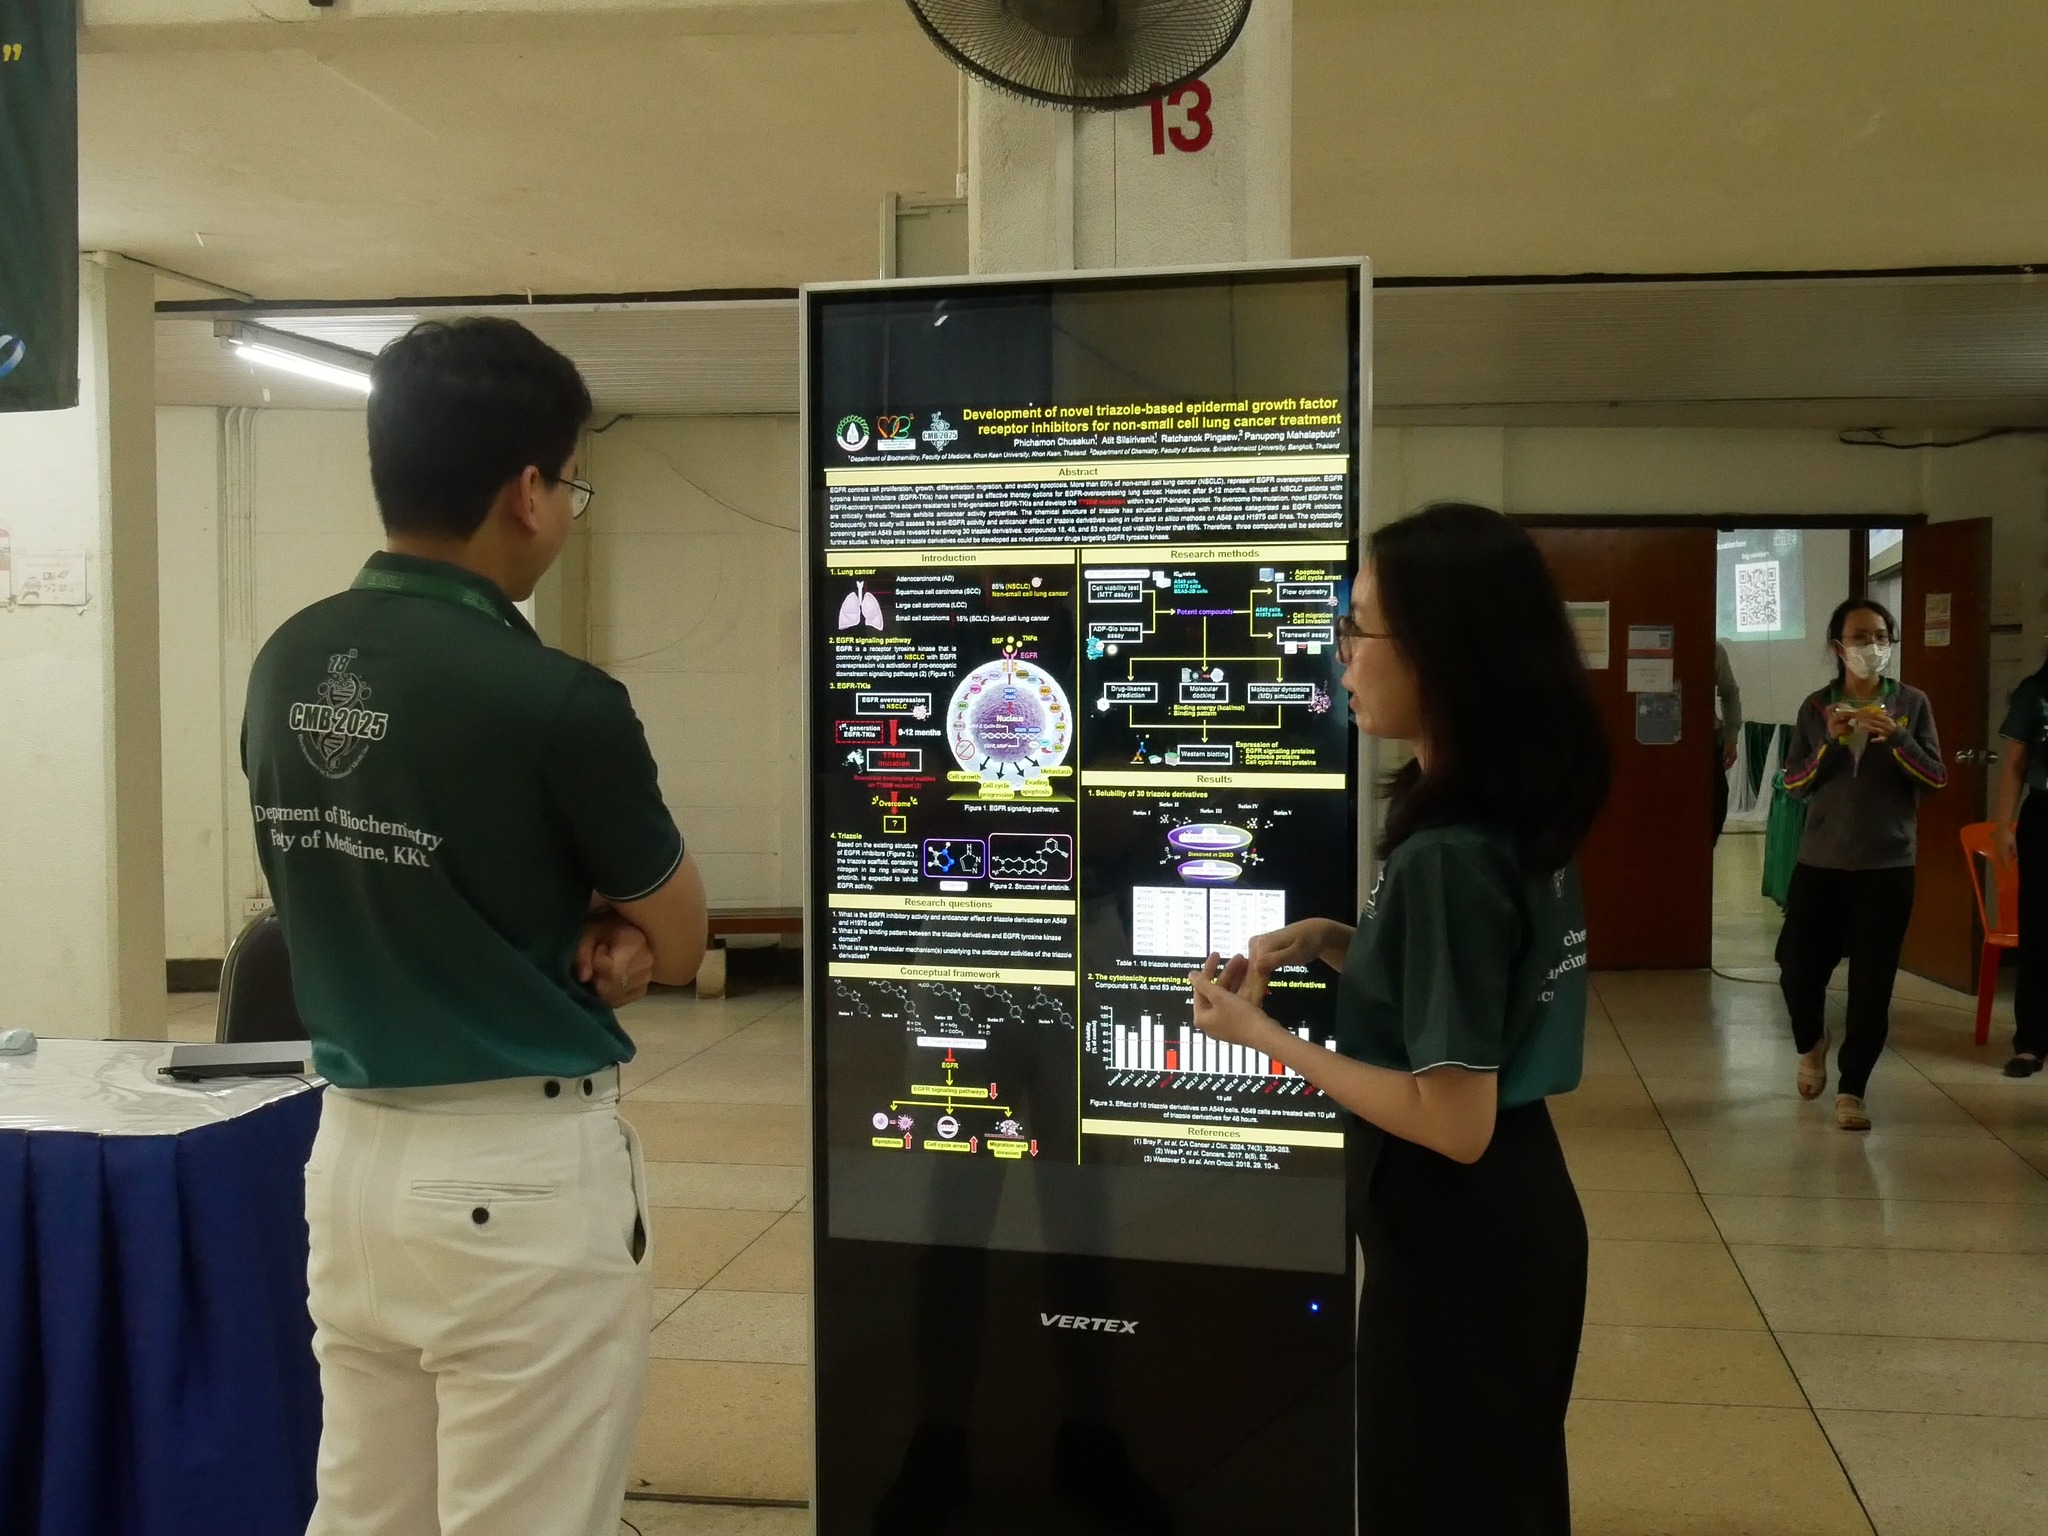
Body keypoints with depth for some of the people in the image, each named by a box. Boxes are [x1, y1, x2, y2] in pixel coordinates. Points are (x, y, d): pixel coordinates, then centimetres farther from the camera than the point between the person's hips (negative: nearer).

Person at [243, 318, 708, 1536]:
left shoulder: (286, 669, 2)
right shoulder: (551, 700, -19)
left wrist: (577, 930, 0)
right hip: (524, 1171, -7)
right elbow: (679, 940, -5)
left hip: (352, 1148, 7)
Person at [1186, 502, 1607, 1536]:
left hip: (1455, 1241, -9)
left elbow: (1452, 1121, -26)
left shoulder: (1446, 856, -27)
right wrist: (1325, 942, 4)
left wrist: (1260, 1035, -19)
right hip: (1508, 1218, 9)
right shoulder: (1513, 819, 2)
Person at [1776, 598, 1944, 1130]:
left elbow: (1936, 778, -2)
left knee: (1872, 983, -1)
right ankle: (1811, 1043, 33)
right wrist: (1831, 743, -14)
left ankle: (1852, 1090, 10)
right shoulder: (1816, 707, 3)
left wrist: (1895, 737, -17)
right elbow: (1793, 783, 2)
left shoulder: (1911, 703, 1)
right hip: (1821, 859, 1)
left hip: (1888, 863, -1)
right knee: (1798, 967, 1)